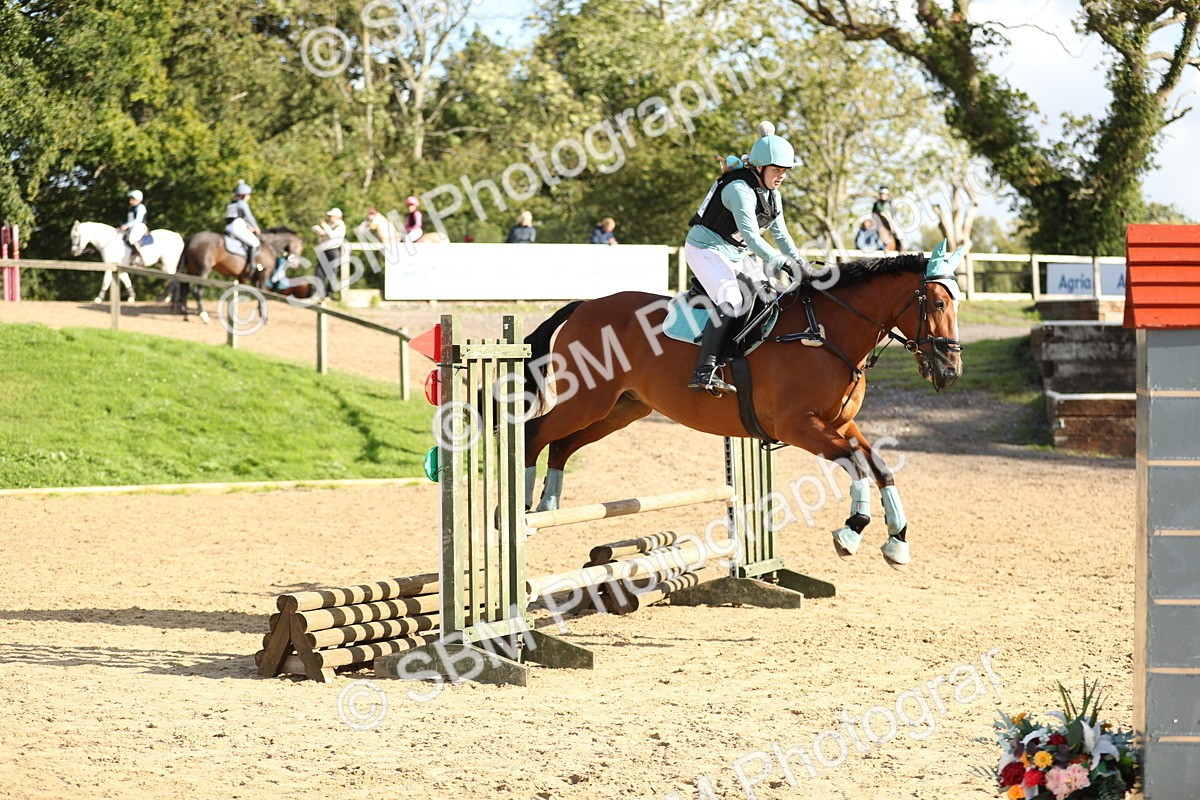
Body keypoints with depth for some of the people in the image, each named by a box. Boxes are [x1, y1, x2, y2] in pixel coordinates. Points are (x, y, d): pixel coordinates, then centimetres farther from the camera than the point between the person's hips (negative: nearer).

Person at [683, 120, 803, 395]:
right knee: (731, 303, -30)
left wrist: (801, 265, 2)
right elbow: (752, 238, -30)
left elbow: (781, 235, 14)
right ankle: (704, 372, -36)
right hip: (706, 249, -10)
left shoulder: (772, 195, 7)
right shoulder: (740, 190, -23)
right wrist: (783, 264, -33)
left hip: (736, 255, 10)